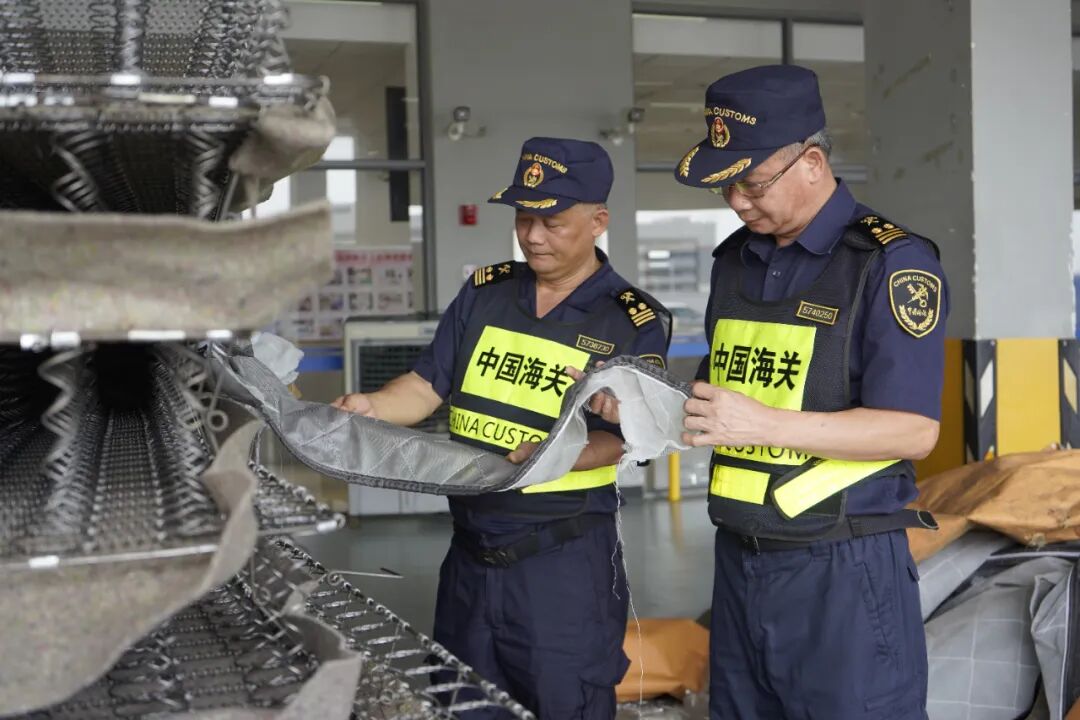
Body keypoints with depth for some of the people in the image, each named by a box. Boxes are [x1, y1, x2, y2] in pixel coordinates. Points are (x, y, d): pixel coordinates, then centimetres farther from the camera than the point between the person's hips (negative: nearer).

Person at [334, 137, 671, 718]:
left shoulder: (634, 323, -8)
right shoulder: (484, 292, 6)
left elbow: (619, 439, -15)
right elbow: (428, 386, 6)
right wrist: (372, 407, -14)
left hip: (566, 564, -5)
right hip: (469, 553, 5)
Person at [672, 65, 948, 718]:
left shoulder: (891, 263, -12)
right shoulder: (735, 259, 10)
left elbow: (914, 431, -16)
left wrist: (763, 424, -22)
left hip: (842, 569, -6)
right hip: (738, 559, 6)